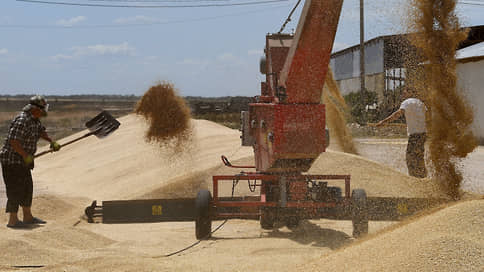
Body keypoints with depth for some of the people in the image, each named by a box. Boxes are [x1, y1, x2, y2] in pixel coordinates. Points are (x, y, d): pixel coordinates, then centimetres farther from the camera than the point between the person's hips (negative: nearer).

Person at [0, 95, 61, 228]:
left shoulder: (34, 120, 8)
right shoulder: (22, 121, -24)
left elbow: (41, 131, 19)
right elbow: (13, 141, -29)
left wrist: (52, 142, 2)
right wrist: (26, 156, -25)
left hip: (22, 161, 10)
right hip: (12, 160, -10)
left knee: (27, 188, 16)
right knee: (15, 190, -5)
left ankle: (28, 217, 27)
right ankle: (13, 221, 2)